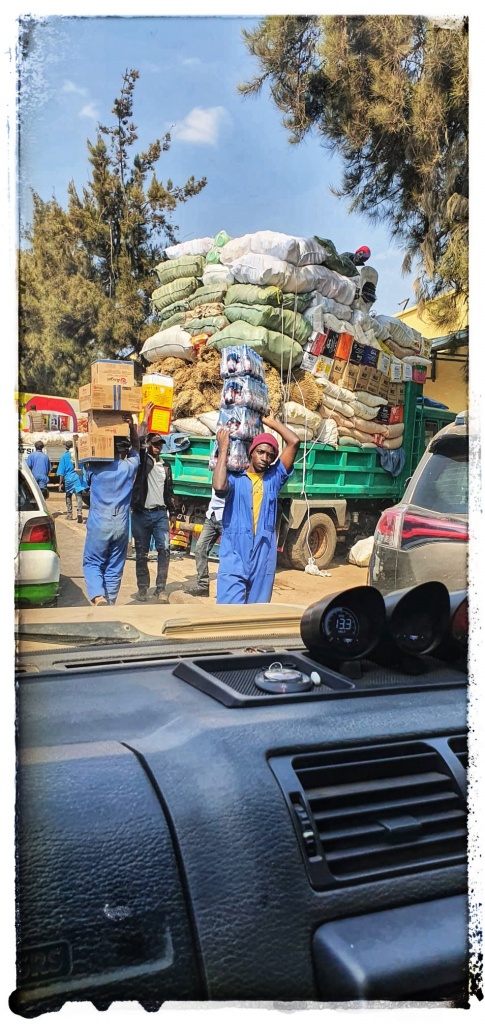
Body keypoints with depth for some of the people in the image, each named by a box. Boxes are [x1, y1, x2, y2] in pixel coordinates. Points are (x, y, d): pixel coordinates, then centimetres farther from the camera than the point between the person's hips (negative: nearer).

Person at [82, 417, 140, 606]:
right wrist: (132, 427, 7)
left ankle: (98, 597, -14)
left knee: (92, 563, 9)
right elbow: (136, 448, 20)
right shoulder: (130, 466, 0)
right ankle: (109, 603, 14)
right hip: (121, 525, 2)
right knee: (114, 568, 11)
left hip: (98, 524, -2)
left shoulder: (96, 467, -5)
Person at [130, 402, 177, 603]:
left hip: (160, 513, 3)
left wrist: (172, 512, 13)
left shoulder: (166, 466, 16)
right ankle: (143, 588, 13)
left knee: (164, 549, -8)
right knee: (141, 553, 3)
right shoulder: (142, 460, 4)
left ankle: (160, 588, -3)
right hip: (141, 513, -3)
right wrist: (145, 420, -17)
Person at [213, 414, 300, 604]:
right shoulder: (234, 478, 2)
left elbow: (294, 442, 5)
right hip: (235, 555, -3)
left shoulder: (274, 478, 10)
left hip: (264, 557, 3)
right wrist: (223, 449, -11)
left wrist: (270, 422, 12)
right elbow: (219, 487, -22)